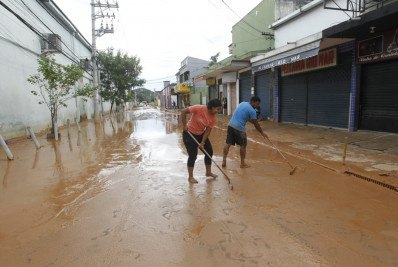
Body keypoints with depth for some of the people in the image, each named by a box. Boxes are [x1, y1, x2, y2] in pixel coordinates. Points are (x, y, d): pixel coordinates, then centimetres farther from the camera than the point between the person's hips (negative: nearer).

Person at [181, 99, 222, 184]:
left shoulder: (213, 118, -9)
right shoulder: (199, 108, -26)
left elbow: (207, 131, -8)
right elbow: (183, 112, -24)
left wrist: (202, 142, -16)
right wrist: (184, 125, -23)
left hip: (201, 134, 7)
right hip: (189, 134, -6)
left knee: (209, 152, 8)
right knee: (192, 155, -3)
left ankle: (208, 172, 28)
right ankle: (190, 177, 14)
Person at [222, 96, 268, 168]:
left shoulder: (242, 103, 15)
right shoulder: (252, 111, -8)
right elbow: (256, 124, -3)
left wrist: (251, 120, 30)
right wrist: (262, 133, 7)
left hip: (231, 124, 7)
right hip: (239, 128, -7)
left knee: (228, 143, 9)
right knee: (243, 145, 6)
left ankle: (224, 160, 7)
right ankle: (242, 163, 14)